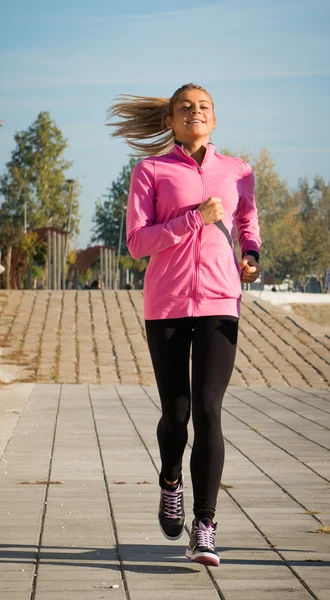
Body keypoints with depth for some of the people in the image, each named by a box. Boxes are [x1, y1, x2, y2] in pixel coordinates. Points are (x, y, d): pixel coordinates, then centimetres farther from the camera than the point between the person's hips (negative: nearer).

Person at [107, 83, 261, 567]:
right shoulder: (151, 170, 3)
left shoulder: (237, 173, 11)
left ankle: (204, 528, -9)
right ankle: (171, 482, 36)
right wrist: (195, 218, -14)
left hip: (219, 304, 1)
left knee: (207, 410, -12)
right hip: (167, 305, -1)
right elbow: (137, 242, -5)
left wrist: (251, 254, 12)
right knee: (175, 413, 3)